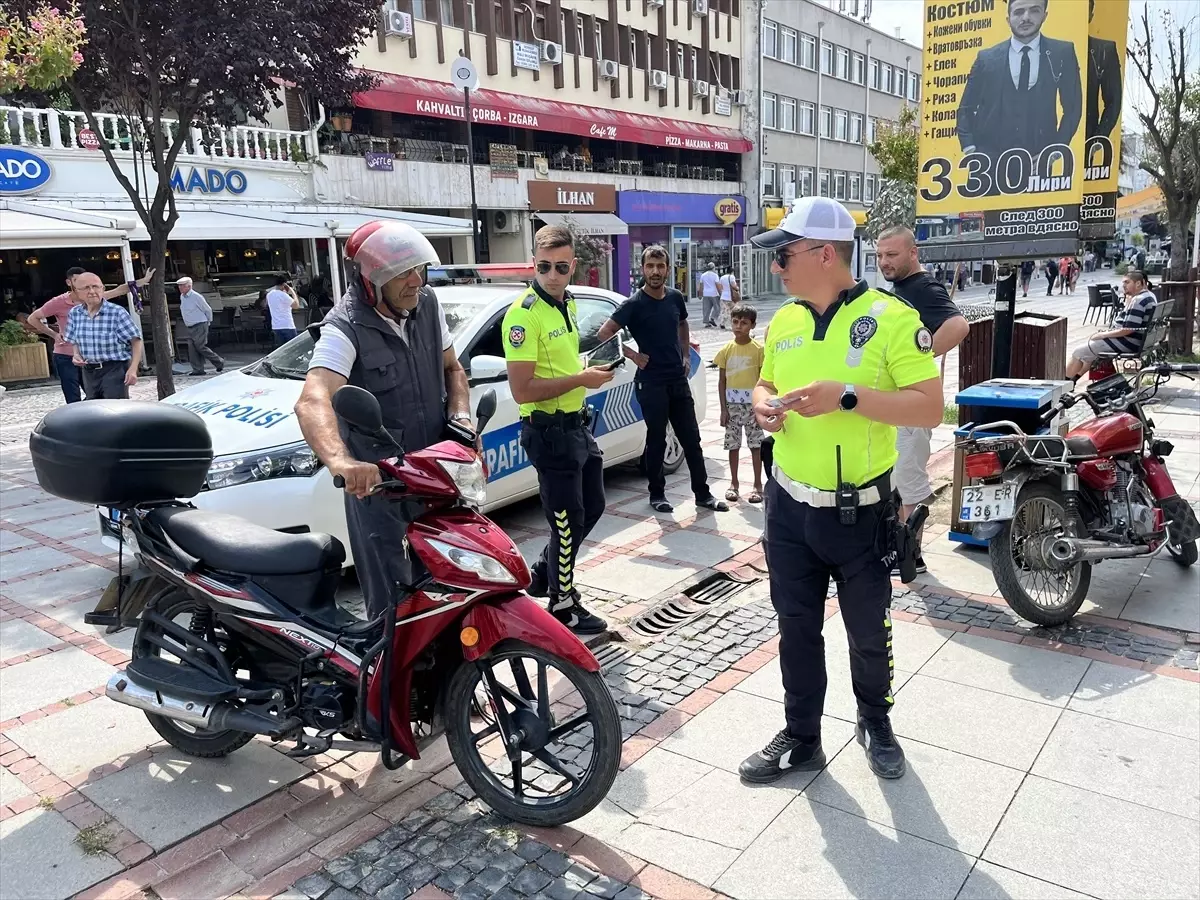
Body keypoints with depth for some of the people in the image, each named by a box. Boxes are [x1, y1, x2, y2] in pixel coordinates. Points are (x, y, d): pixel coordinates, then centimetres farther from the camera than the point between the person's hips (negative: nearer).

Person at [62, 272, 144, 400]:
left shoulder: (117, 312, -13)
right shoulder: (74, 313, 3)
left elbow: (136, 341, -11)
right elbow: (76, 341, 18)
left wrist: (133, 369, -19)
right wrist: (76, 355, -4)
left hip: (115, 369, -6)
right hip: (89, 371, 6)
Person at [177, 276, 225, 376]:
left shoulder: (196, 297, -14)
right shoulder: (182, 297, 11)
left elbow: (208, 310, -4)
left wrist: (208, 322, 7)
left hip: (200, 326, -8)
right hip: (190, 328, 8)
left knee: (201, 347, -11)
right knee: (192, 348, 0)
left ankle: (219, 363, 2)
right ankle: (198, 370, 2)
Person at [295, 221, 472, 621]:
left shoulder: (427, 304, 2)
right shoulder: (346, 328, -19)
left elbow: (452, 367, 16)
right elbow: (312, 402, -35)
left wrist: (460, 415, -4)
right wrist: (340, 460, -54)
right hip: (377, 482, -6)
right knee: (392, 599, -2)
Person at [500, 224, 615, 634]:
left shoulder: (567, 304, 10)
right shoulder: (523, 314, -19)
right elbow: (522, 391, -24)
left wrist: (589, 373, 6)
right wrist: (581, 379, -20)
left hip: (576, 424, 9)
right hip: (550, 431, -9)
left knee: (592, 507, 21)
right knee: (568, 521, 3)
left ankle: (544, 572, 37)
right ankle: (562, 605, 21)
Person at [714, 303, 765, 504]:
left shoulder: (758, 349, -4)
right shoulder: (726, 350, 2)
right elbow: (721, 381, 4)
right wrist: (723, 408, -1)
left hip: (752, 404, -2)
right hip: (732, 405, 2)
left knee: (755, 445, 3)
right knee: (733, 445, 8)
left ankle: (757, 485, 12)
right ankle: (733, 483, 20)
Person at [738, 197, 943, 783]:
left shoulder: (890, 317, -13)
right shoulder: (782, 323, 5)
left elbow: (930, 408, -17)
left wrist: (846, 396, -27)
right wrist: (764, 404, -5)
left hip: (860, 512, -5)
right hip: (789, 507, 5)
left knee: (869, 633, 15)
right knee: (796, 629, 15)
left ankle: (875, 723, 40)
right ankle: (801, 738, 31)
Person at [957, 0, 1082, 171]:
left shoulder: (1062, 53, 8)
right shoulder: (987, 58, 9)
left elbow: (1073, 107, 10)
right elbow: (966, 108, 10)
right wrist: (969, 147, -4)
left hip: (1036, 159, 0)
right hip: (989, 158, 0)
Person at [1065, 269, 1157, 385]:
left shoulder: (1138, 300, -21)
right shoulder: (1149, 295, 11)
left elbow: (1128, 329, -26)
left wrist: (1103, 335, -15)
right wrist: (1128, 299, 5)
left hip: (1127, 343, -11)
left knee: (1078, 352, -4)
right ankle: (1071, 381, 25)